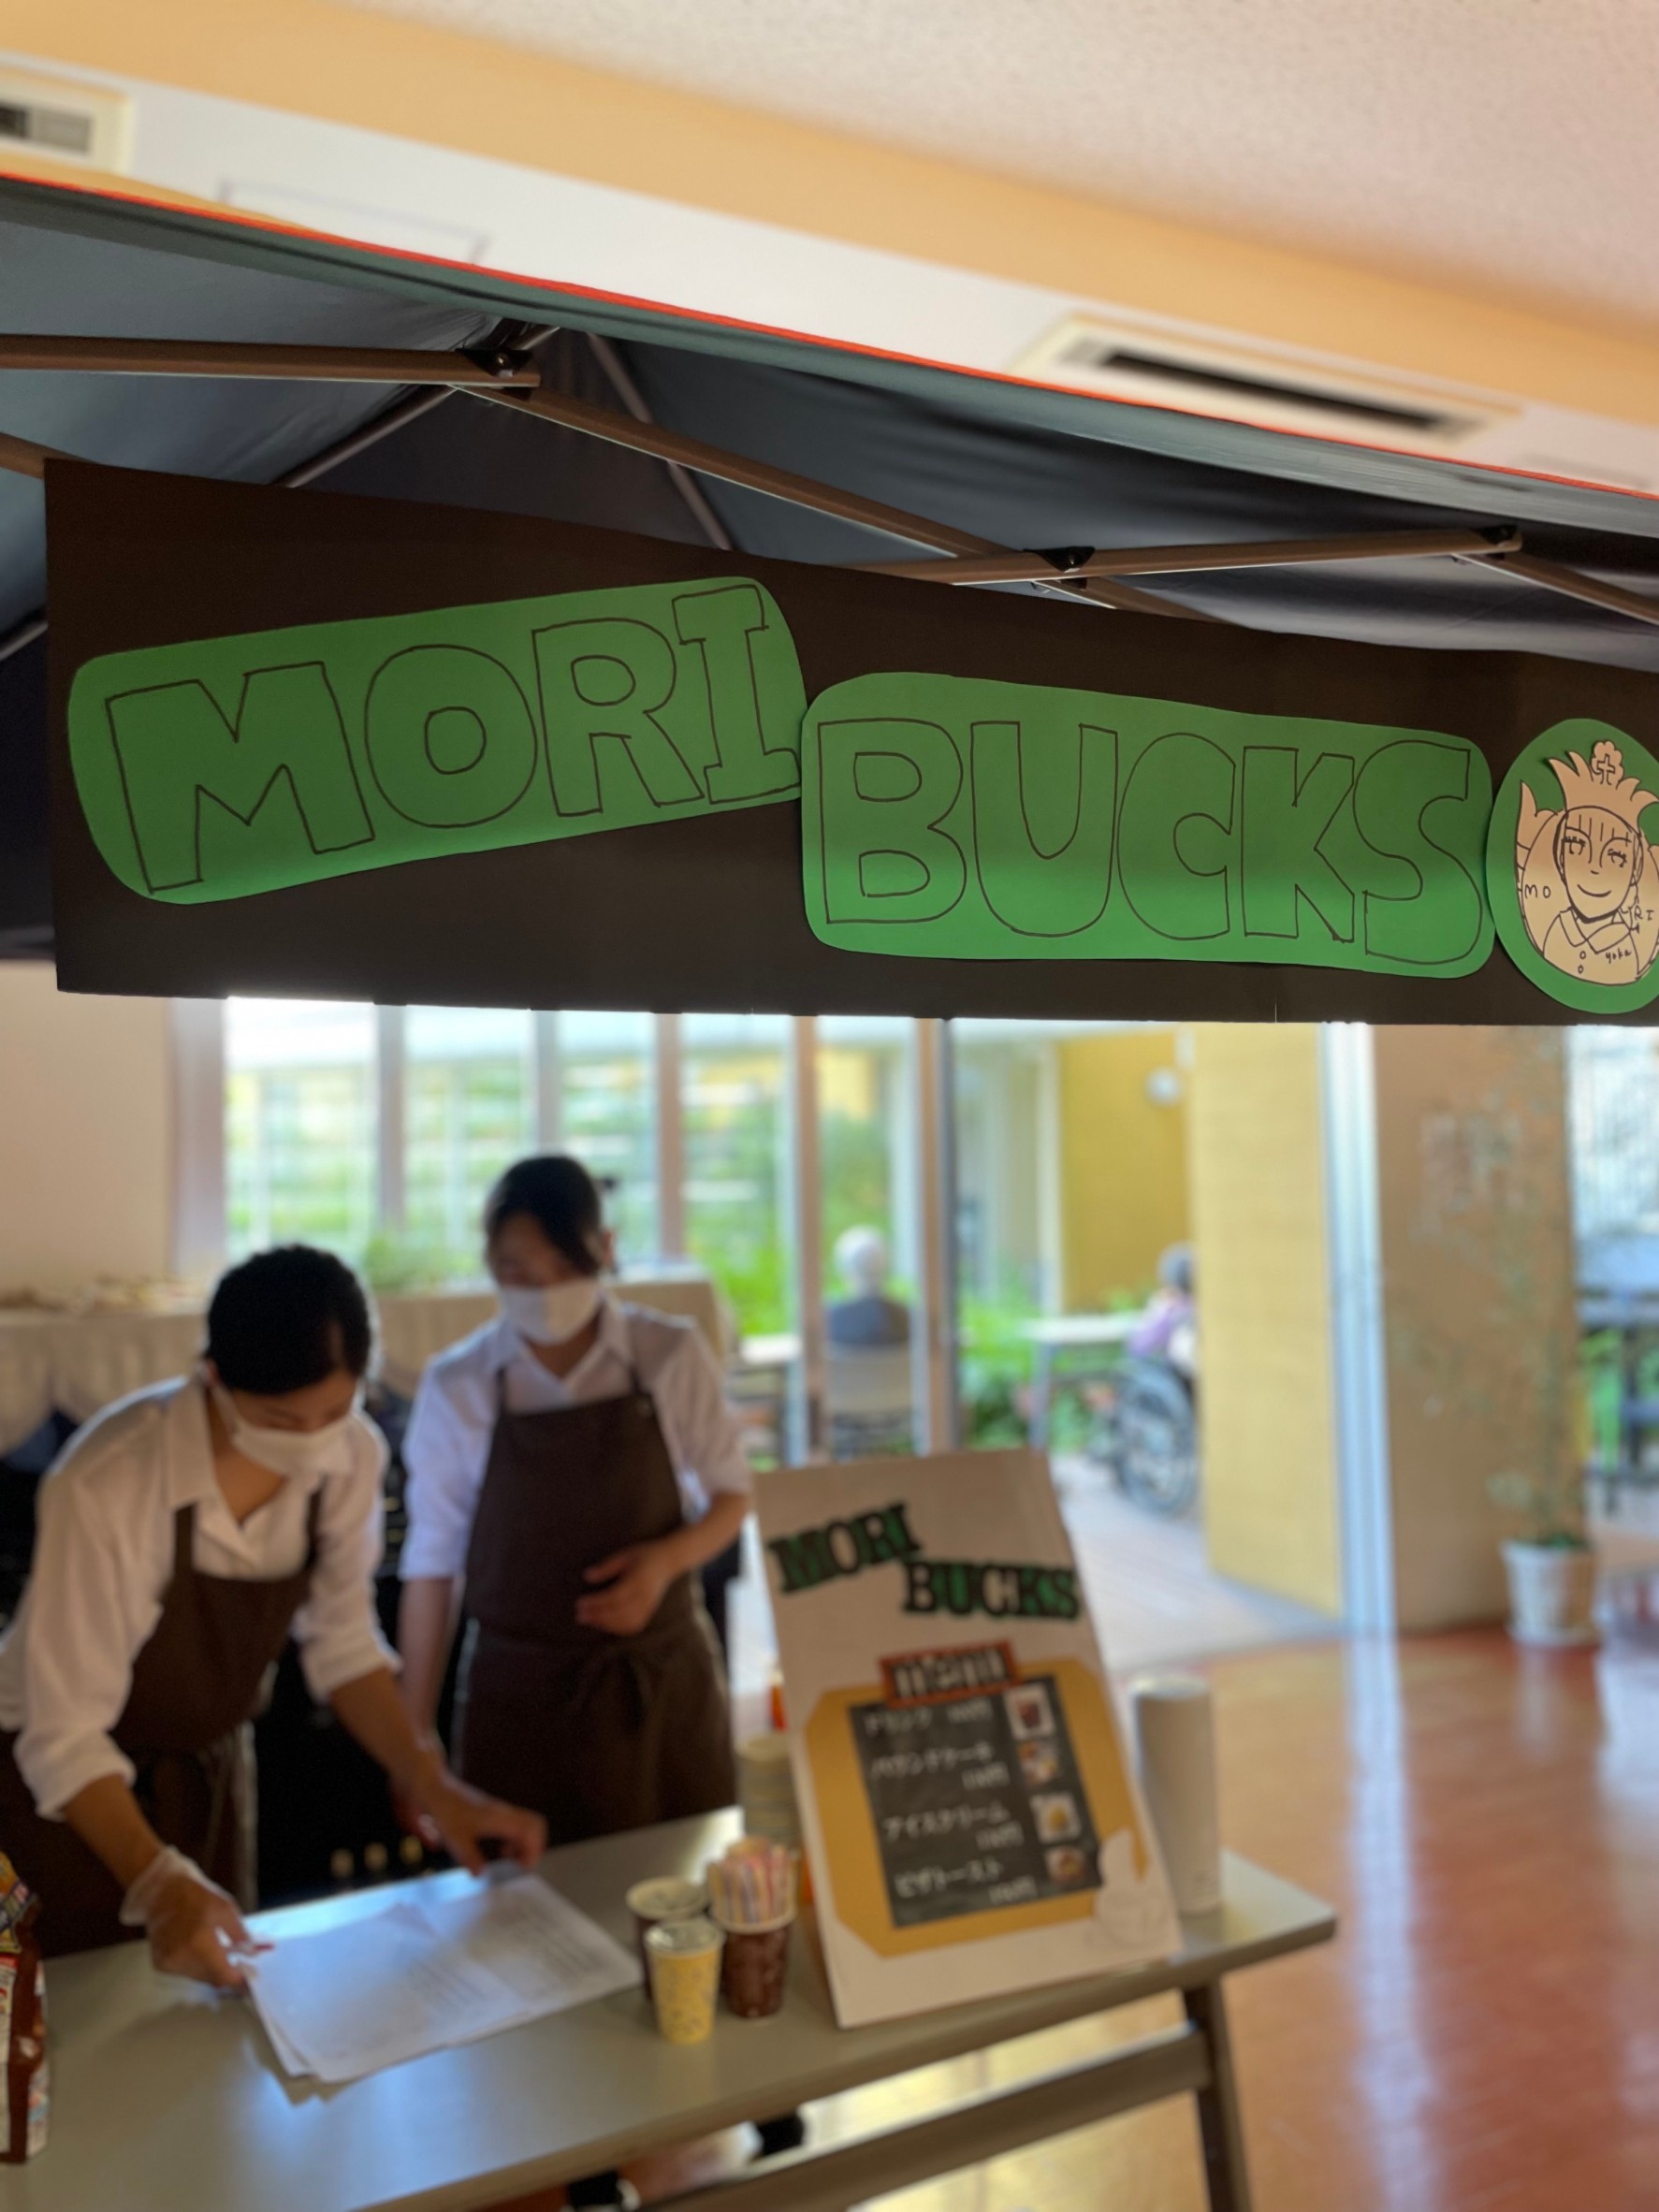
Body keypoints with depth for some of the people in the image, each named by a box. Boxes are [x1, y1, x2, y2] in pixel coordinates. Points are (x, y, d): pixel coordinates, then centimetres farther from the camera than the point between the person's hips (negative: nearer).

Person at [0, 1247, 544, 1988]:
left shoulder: (353, 1455, -19)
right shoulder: (106, 1483, -34)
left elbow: (342, 1642, -6)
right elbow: (66, 1734, -28)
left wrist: (432, 1787, -13)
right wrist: (159, 1885, -40)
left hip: (208, 1764, 4)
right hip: (68, 1784, -4)